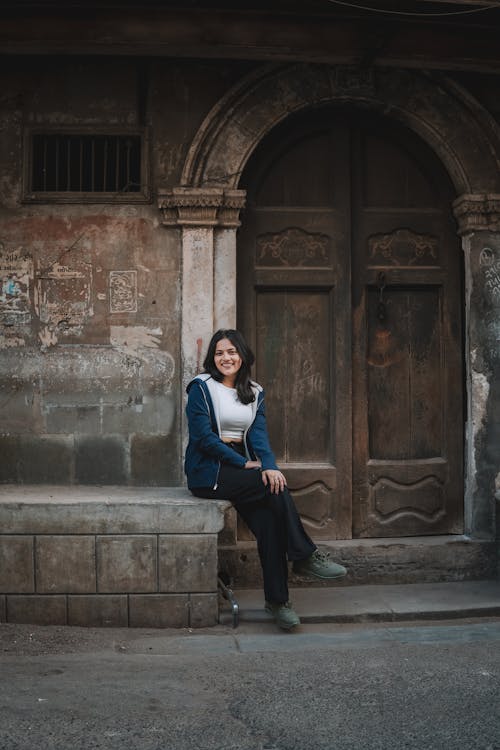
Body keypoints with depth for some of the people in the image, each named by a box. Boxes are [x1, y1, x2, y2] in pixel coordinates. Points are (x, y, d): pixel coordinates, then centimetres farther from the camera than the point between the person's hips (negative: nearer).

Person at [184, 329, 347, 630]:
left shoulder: (254, 392, 14)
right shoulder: (201, 388, -2)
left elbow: (259, 434, 1)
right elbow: (204, 437, -10)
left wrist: (269, 465, -20)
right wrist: (245, 463, -14)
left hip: (240, 470, 5)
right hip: (209, 473, -5)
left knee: (269, 520, -20)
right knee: (275, 487, -26)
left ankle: (277, 600, -13)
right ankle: (306, 556, -15)